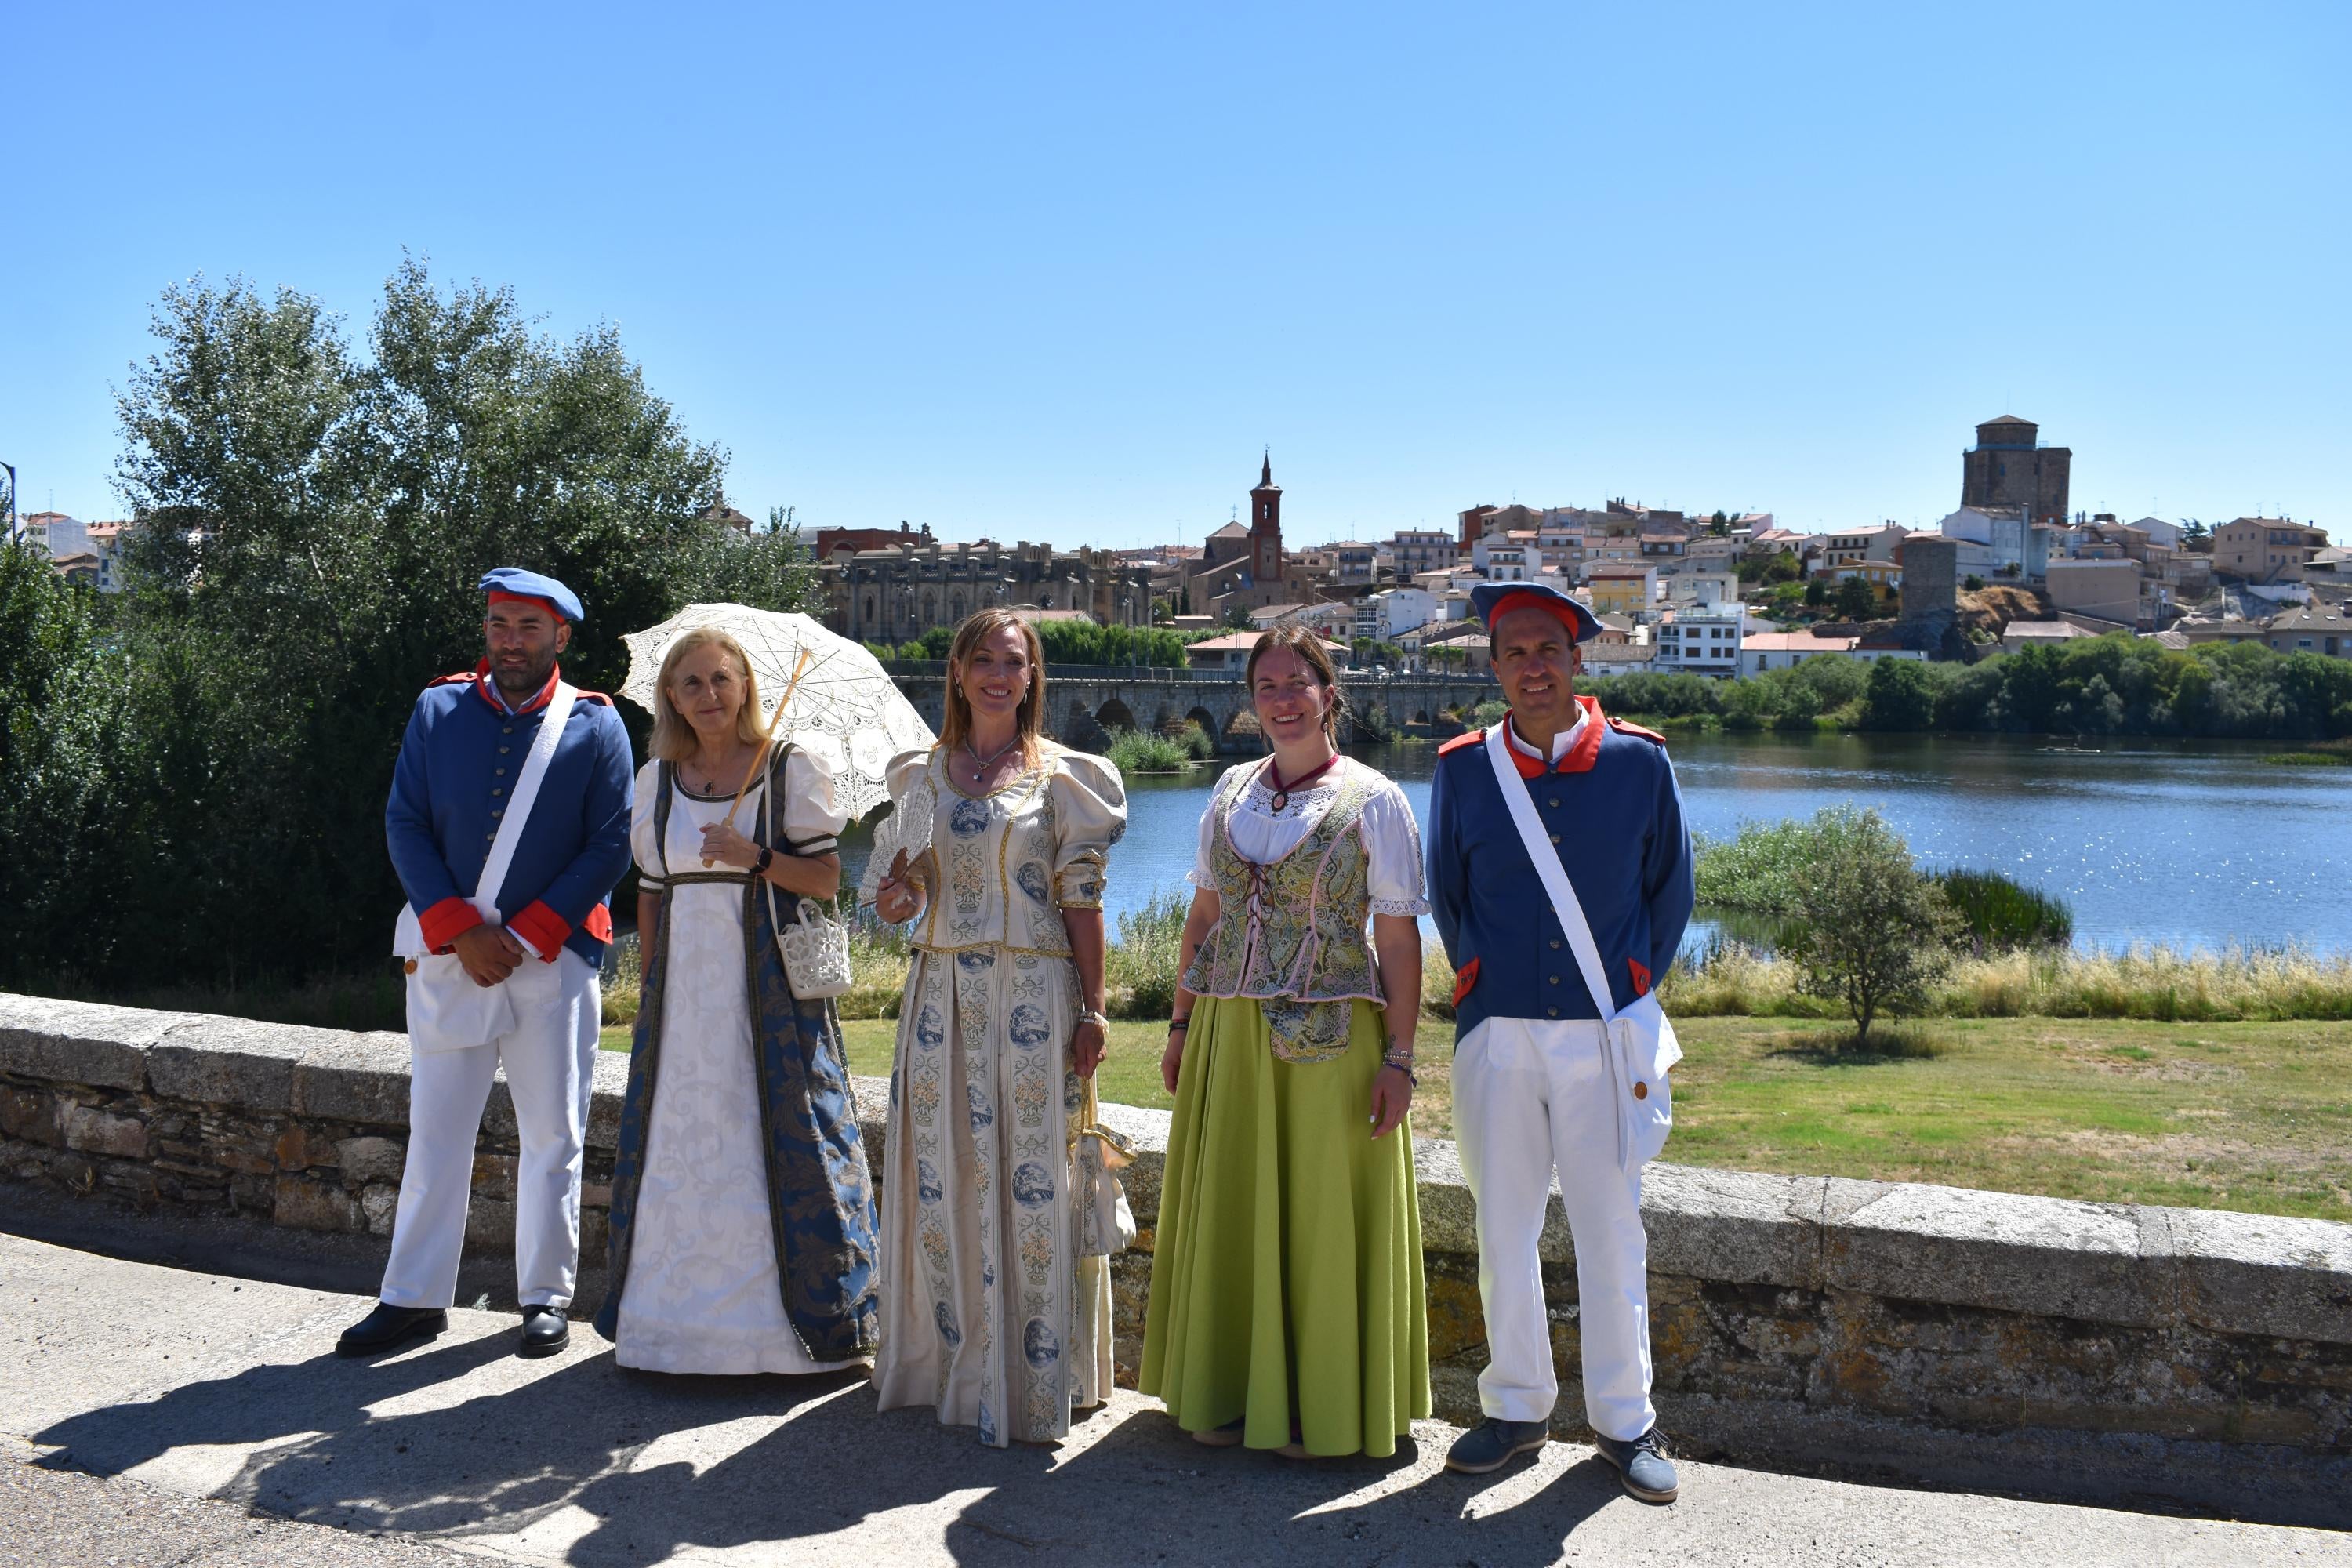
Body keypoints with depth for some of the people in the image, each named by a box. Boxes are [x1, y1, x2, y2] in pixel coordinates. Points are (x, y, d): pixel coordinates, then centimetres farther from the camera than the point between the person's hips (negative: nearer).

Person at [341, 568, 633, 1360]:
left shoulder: (595, 724, 0)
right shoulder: (438, 709, 5)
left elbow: (610, 846, -4)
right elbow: (404, 825, 1)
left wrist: (526, 936, -11)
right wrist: (459, 930, -11)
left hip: (553, 958, -1)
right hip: (446, 951, 2)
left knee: (552, 1133, 5)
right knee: (435, 1127, 6)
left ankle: (546, 1297, 18)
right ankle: (415, 1298, 16)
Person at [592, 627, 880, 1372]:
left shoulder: (792, 769, -2)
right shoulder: (657, 779, 10)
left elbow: (827, 879, -4)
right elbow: (650, 890, 14)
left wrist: (755, 857, -19)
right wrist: (650, 987, 11)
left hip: (769, 981, -4)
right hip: (684, 983, 4)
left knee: (775, 1142, -2)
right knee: (680, 1146, 7)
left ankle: (799, 1315, 9)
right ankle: (677, 1313, 19)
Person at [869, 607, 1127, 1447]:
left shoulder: (1063, 774, 1)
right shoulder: (920, 773, 11)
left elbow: (1081, 899, -3)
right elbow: (909, 893, 15)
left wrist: (1091, 1011, -8)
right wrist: (897, 896, -9)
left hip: (1033, 993, -4)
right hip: (942, 990, 4)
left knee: (1030, 1178, -2)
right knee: (941, 1173, 9)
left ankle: (1026, 1375, 8)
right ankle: (946, 1356, 24)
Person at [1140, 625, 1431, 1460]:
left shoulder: (1374, 801, -4)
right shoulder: (1232, 791, 10)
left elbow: (1398, 937, -6)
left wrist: (1397, 1058, -11)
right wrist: (1183, 1025, 12)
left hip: (1331, 1038, -4)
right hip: (1230, 1035, 5)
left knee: (1322, 1219, 3)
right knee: (1230, 1210, 10)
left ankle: (1321, 1406, 18)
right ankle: (1234, 1393, 25)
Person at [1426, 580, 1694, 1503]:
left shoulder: (1639, 761, -1)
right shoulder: (1463, 769, 2)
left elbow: (1670, 888, 9)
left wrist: (1635, 986, 7)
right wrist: (1477, 981, 11)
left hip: (1603, 1036, -1)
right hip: (1497, 1036, 1)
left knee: (1611, 1234, 6)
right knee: (1504, 1231, 9)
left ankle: (1624, 1424, 21)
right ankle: (1517, 1410, 25)